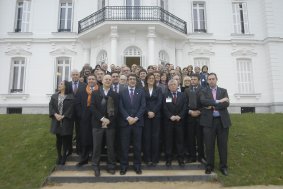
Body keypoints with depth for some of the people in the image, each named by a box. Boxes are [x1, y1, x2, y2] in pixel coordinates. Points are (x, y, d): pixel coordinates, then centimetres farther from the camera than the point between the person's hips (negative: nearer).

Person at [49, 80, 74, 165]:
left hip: (66, 121, -4)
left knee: (65, 139, 5)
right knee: (58, 139, 12)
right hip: (57, 120, 4)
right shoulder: (54, 96, 10)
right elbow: (51, 105, 2)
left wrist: (63, 116, -17)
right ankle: (59, 156, 24)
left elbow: (71, 108, -11)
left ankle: (64, 156, 19)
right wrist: (55, 114, -13)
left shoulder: (71, 97, -4)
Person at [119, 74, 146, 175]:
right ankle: (124, 166, 17)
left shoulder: (141, 91, 9)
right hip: (125, 122, 0)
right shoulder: (122, 92, 8)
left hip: (137, 122, 0)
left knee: (137, 145, 7)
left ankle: (137, 165, 20)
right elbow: (121, 107, -1)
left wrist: (136, 118, -11)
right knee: (124, 146, 5)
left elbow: (143, 106, 0)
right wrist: (128, 117, -13)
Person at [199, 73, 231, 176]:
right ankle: (209, 166, 17)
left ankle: (223, 166, 21)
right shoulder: (204, 91, 7)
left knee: (223, 144, 7)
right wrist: (218, 101, -17)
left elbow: (226, 103, -5)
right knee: (209, 145, 3)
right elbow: (203, 101, -13)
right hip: (209, 121, -1)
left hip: (222, 120, 1)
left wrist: (213, 106, -13)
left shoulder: (223, 91, 11)